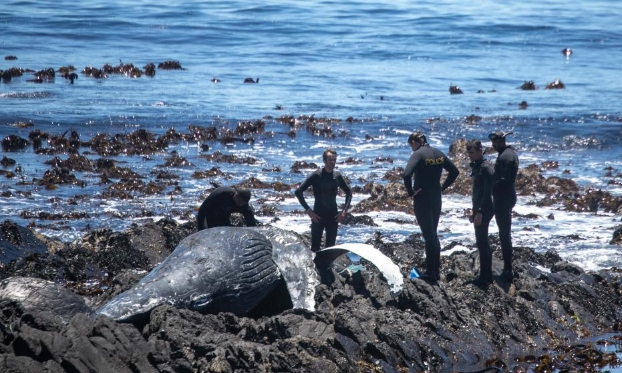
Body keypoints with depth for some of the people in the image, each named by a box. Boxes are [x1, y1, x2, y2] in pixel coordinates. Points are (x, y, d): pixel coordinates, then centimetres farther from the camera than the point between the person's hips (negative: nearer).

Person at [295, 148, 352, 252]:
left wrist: (344, 211, 4)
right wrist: (308, 210, -13)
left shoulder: (337, 176, 3)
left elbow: (349, 192, 16)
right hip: (318, 216, -4)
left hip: (333, 217, 4)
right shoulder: (316, 175, -9)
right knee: (315, 248, -4)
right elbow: (298, 191, -9)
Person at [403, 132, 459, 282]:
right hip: (436, 198, 7)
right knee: (433, 234, 17)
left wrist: (411, 192, -16)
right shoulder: (438, 153, 7)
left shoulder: (418, 154, -15)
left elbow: (407, 174, -29)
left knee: (428, 235, -2)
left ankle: (431, 273, 3)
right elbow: (454, 171, 14)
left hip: (422, 199, -7)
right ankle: (436, 271, 20)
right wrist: (443, 186, 11)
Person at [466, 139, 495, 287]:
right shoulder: (477, 166, 13)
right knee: (484, 242, 14)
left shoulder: (486, 168, -17)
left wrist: (480, 212, -24)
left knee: (482, 243, -6)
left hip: (484, 210, -10)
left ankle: (483, 278, -3)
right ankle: (488, 275, 21)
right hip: (479, 209, 10)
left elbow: (487, 192, -21)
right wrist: (474, 210, 21)